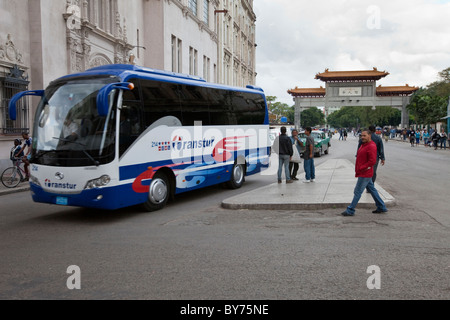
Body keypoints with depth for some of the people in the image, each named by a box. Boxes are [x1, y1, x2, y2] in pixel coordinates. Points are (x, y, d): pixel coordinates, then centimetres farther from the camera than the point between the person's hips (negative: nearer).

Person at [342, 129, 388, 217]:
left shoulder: (371, 146, -19)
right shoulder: (364, 145, 12)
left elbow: (372, 161, -26)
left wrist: (361, 168, -20)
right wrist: (357, 169, 11)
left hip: (364, 174, -10)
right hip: (363, 173, 10)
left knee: (357, 192, -4)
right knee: (372, 189, 17)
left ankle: (350, 210, 3)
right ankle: (381, 207, 27)